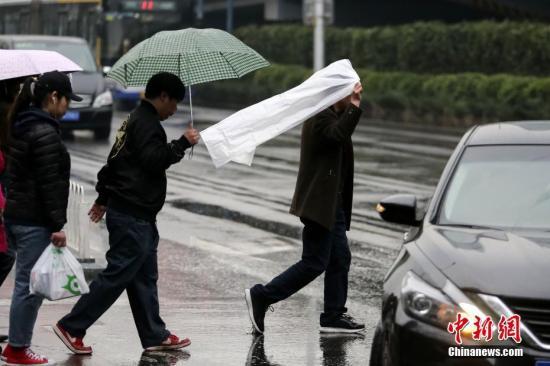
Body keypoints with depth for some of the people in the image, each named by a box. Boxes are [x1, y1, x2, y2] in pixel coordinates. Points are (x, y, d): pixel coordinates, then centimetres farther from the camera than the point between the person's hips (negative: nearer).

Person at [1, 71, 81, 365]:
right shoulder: (45, 134, -17)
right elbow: (49, 184, -19)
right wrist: (57, 225, -16)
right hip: (35, 222, -10)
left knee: (27, 283, 15)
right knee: (30, 285, -2)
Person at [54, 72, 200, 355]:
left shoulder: (136, 120, 19)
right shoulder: (147, 123, -13)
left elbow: (115, 160, 25)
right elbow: (154, 160, -25)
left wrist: (103, 198, 30)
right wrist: (183, 143, -16)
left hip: (137, 216, 11)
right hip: (133, 216, -11)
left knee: (145, 278, 12)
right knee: (117, 275, -7)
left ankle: (155, 336, 17)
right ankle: (71, 327, -4)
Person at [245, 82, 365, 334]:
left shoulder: (332, 116, 17)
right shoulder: (320, 117, -15)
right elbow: (336, 135, -35)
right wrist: (353, 107, -31)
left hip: (332, 205, 11)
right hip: (319, 204, -11)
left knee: (340, 259, 10)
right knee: (314, 263, -8)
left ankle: (334, 316, 13)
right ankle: (260, 296, -2)